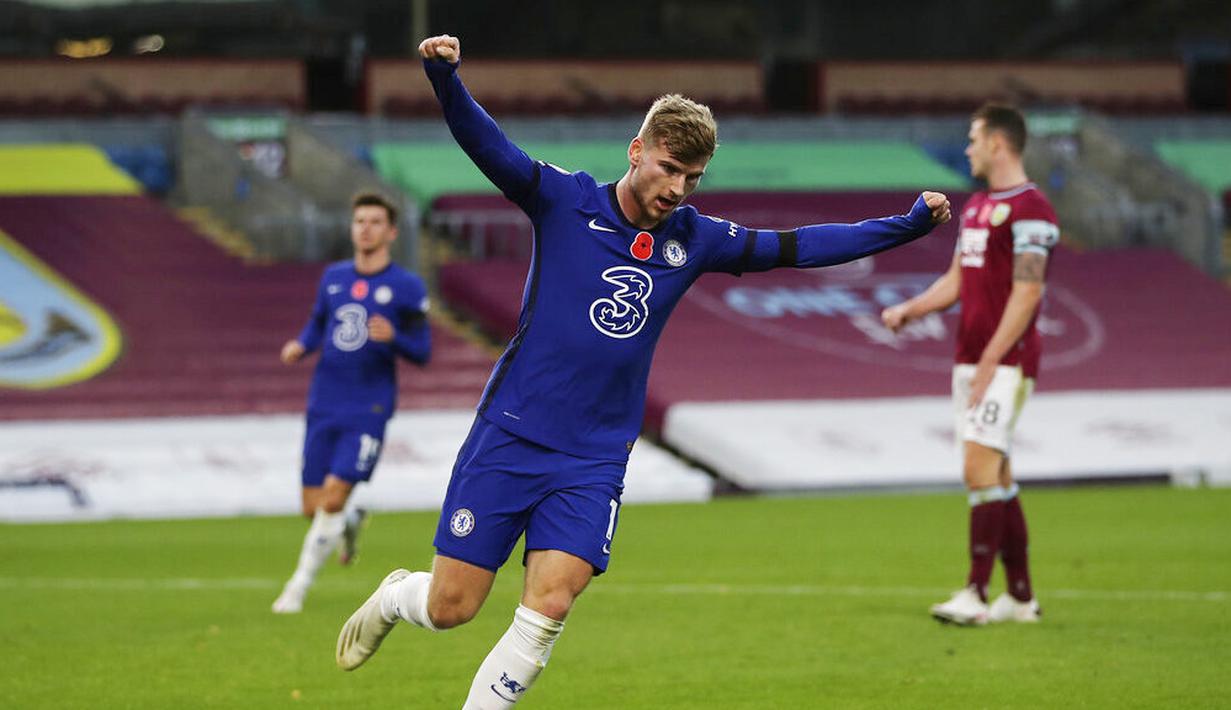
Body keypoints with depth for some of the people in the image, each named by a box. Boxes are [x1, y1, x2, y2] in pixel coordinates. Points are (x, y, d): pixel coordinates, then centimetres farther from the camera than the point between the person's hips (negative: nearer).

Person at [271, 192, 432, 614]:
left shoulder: (406, 287, -3)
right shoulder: (334, 277, 10)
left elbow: (422, 353, -2)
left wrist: (393, 337, -23)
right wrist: (299, 346, -1)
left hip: (368, 412, -4)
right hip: (324, 405, 4)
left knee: (333, 496, -14)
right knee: (313, 508, 2)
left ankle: (298, 588, -2)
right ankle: (351, 522, 37)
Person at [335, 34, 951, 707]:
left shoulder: (693, 240, 5)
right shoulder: (564, 202, -5)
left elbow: (798, 247, 10)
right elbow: (484, 142, -17)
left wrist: (909, 224, 4)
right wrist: (444, 75, -36)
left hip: (592, 464, 3)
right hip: (508, 440, -3)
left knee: (546, 612, -13)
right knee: (449, 607, 0)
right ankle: (396, 596, 35)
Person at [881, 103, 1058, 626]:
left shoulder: (1029, 210, -12)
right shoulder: (975, 207, 18)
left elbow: (1027, 292, -17)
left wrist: (990, 362, -20)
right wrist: (907, 311, 7)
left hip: (1005, 361, -9)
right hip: (970, 359, 9)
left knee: (980, 469, -14)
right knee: (996, 475, 9)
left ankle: (975, 593, -14)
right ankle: (1020, 595, 13)